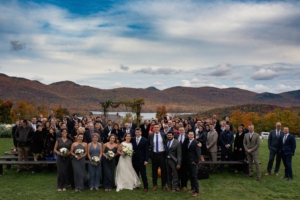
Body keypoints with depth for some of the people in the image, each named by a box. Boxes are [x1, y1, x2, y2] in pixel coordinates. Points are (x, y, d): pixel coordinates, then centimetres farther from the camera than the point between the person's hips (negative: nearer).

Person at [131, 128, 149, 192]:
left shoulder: (145, 140, -4)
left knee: (143, 174, 1)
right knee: (135, 174, 11)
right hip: (134, 160, 3)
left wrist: (146, 160, -11)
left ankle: (145, 187, 9)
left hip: (141, 160, -3)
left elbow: (146, 151, -5)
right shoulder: (132, 139, 5)